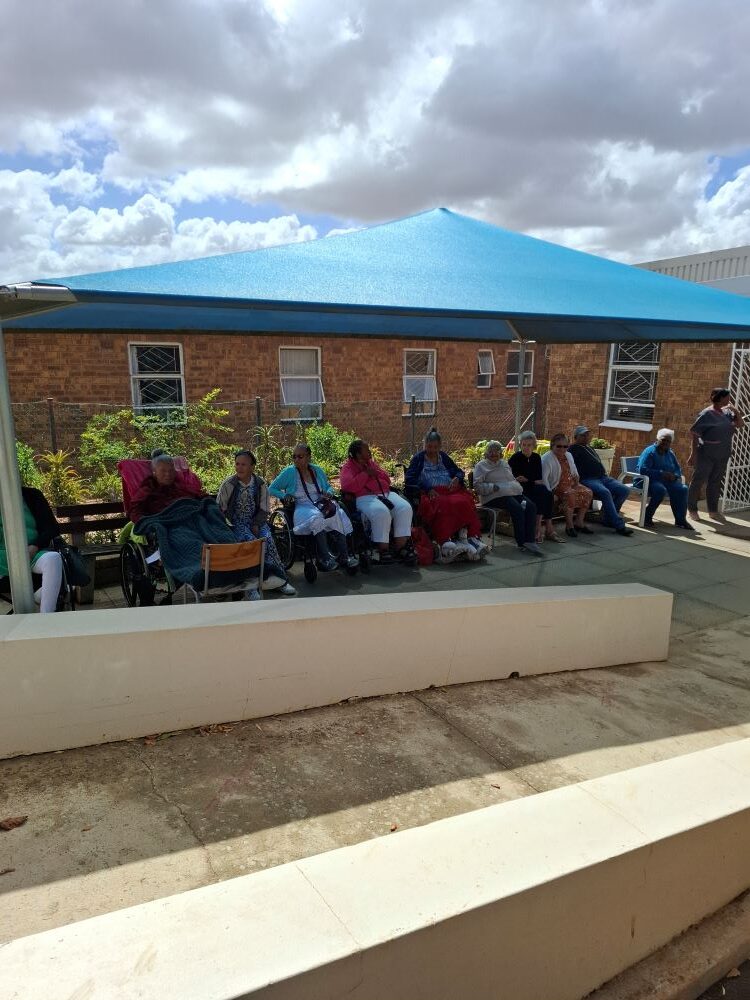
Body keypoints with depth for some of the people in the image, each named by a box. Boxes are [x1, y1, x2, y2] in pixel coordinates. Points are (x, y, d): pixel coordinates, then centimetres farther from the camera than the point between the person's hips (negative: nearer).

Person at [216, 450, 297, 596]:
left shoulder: (260, 484, 3)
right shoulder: (228, 484, -3)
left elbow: (264, 510, 5)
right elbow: (220, 508, -1)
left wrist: (256, 525, -10)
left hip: (257, 522, 2)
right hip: (236, 523, -2)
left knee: (267, 539, -26)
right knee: (250, 540, -30)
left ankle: (275, 577, -20)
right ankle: (268, 577, -25)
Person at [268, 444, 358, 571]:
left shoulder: (317, 470, 16)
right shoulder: (289, 472, 4)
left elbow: (328, 487, 29)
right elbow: (272, 489, 9)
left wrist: (328, 493, 4)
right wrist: (284, 495, -10)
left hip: (321, 504, 4)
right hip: (302, 507, -4)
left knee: (338, 515, -28)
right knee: (317, 518, -38)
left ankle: (343, 557, -30)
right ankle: (325, 558, -37)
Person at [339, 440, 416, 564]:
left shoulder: (371, 462, 25)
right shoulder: (348, 467, 7)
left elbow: (387, 480, 21)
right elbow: (347, 486, -12)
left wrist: (374, 471, 4)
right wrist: (365, 473, -5)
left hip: (386, 494, 6)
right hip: (365, 497, -6)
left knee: (405, 508, -22)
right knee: (381, 512, -37)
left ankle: (400, 549, -21)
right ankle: (383, 550, -25)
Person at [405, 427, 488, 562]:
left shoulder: (444, 457, 29)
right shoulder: (419, 458, 17)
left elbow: (459, 471, 31)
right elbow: (409, 478, 3)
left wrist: (457, 478, 5)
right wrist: (427, 489, -11)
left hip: (450, 491, 4)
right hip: (431, 494, -4)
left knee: (463, 502, -32)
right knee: (442, 505, -40)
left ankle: (473, 537, -43)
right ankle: (445, 542, -54)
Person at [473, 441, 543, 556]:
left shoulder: (504, 463, 28)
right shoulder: (481, 466, 8)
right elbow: (477, 486, -3)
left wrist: (518, 488, 11)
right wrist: (493, 487, -17)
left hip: (514, 493, 7)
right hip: (495, 496, -7)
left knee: (531, 506, -21)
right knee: (517, 508, -32)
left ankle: (530, 540, -25)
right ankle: (521, 543, -25)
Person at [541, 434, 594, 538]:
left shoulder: (568, 455, 15)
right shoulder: (547, 459, -12)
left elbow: (574, 471, 27)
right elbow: (544, 478, -22)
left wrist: (576, 477, 3)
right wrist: (549, 493, -30)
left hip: (570, 483, 8)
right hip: (556, 485, -8)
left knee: (587, 492, -10)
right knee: (570, 494, -34)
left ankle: (579, 522, -4)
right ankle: (569, 525, -24)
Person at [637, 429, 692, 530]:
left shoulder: (670, 453, 14)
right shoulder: (649, 452, -10)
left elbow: (678, 469, 20)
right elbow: (642, 469, -22)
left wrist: (674, 475, -5)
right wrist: (661, 474, -25)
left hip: (667, 481, 7)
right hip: (649, 481, -7)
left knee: (683, 489, -19)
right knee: (660, 490, -38)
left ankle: (680, 520, -8)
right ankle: (647, 518, -21)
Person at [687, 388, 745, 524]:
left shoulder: (726, 412, 8)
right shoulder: (707, 414, -12)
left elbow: (741, 424, 11)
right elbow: (695, 433, -12)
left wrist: (736, 412, -5)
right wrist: (693, 454, -15)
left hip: (722, 455, 7)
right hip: (706, 454, -7)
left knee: (716, 482, 13)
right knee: (699, 481, 2)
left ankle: (713, 511, 22)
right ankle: (692, 509, 13)